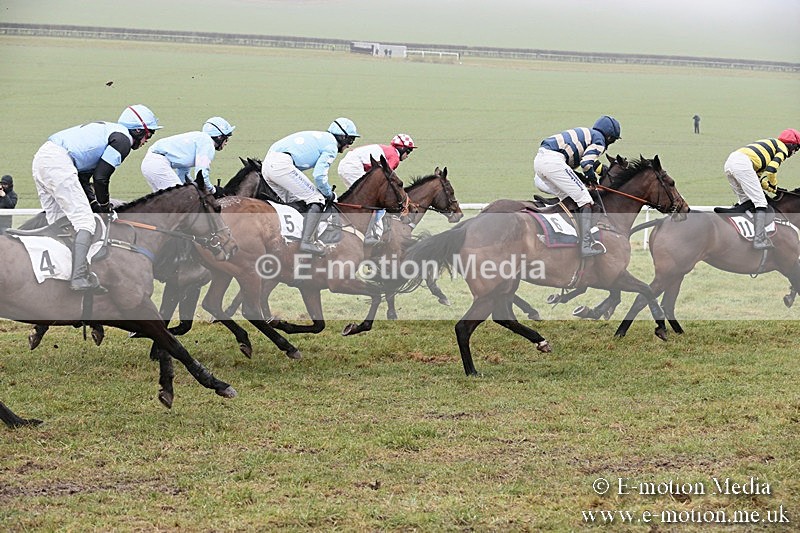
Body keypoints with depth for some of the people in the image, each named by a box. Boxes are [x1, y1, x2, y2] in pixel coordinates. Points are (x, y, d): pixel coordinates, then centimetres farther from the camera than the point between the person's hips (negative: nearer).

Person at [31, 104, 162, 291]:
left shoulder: (107, 130, 28)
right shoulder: (123, 138, -1)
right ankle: (79, 278, -20)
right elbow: (101, 177, -7)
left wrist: (94, 203, 15)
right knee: (85, 222, -9)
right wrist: (104, 205, 8)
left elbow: (83, 177, 23)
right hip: (59, 162, -10)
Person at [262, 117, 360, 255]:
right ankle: (307, 241, -12)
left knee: (294, 201, 24)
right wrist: (329, 194, 8)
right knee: (317, 200, -4)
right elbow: (319, 175, -9)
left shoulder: (320, 137, 30)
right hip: (282, 165, -9)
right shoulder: (331, 146, 1)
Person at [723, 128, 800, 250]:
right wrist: (773, 185, 11)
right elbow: (771, 169, -6)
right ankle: (759, 239, -15)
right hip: (743, 163, -9)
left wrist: (768, 186, 20)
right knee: (760, 202, -6)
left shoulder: (770, 143, 35)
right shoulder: (783, 148, 8)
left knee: (745, 201, 20)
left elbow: (757, 172, 28)